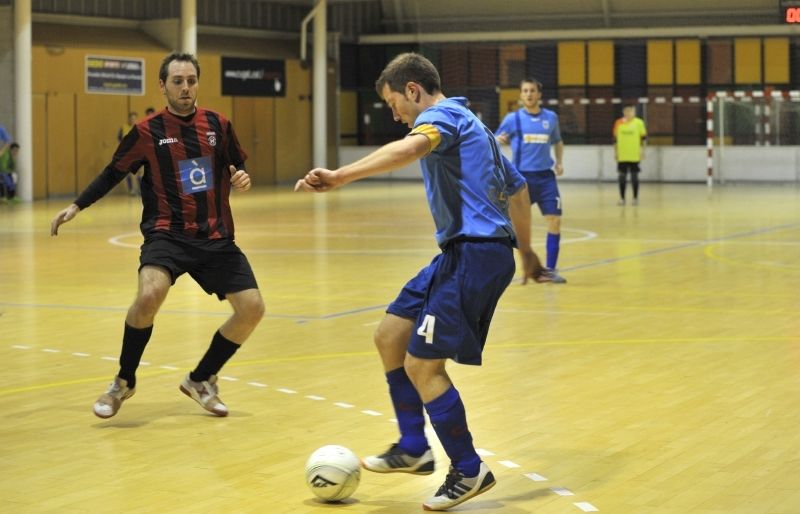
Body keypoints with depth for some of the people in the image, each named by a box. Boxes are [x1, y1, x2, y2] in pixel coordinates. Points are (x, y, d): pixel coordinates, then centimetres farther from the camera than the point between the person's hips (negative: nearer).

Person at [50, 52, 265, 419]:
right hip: (167, 234, -4)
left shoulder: (217, 125, 4)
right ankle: (124, 382, -8)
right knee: (149, 295, -32)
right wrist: (76, 206, 7)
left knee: (252, 308, -6)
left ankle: (201, 380, 17)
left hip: (216, 237, 4)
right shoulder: (147, 132, -3)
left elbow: (236, 168, 17)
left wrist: (241, 179, -6)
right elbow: (113, 173, 10)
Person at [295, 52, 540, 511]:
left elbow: (410, 149, -33)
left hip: (475, 253, -10)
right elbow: (517, 186, 32)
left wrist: (340, 177, -44)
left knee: (422, 364, -8)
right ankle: (413, 449, 17)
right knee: (390, 335, 11)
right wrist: (525, 250, 42)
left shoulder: (442, 114, -8)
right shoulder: (469, 124, 23)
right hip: (464, 251, 10)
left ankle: (469, 471, 4)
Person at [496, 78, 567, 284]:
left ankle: (550, 270, 7)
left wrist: (559, 162, 7)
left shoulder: (551, 117, 7)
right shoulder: (513, 118, -1)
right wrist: (499, 141, -24)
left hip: (545, 177, 3)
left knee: (554, 221, -2)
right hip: (521, 177, -3)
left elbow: (558, 142, 23)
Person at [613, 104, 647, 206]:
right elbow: (615, 139, 9)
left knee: (634, 177, 3)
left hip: (634, 155, -2)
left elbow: (643, 137, 2)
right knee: (622, 177, 3)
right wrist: (615, 152, 6)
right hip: (622, 155, 2)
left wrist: (642, 151, -4)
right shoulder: (618, 123, 3)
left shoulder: (639, 123, -1)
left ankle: (635, 198, 10)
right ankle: (622, 198, 9)